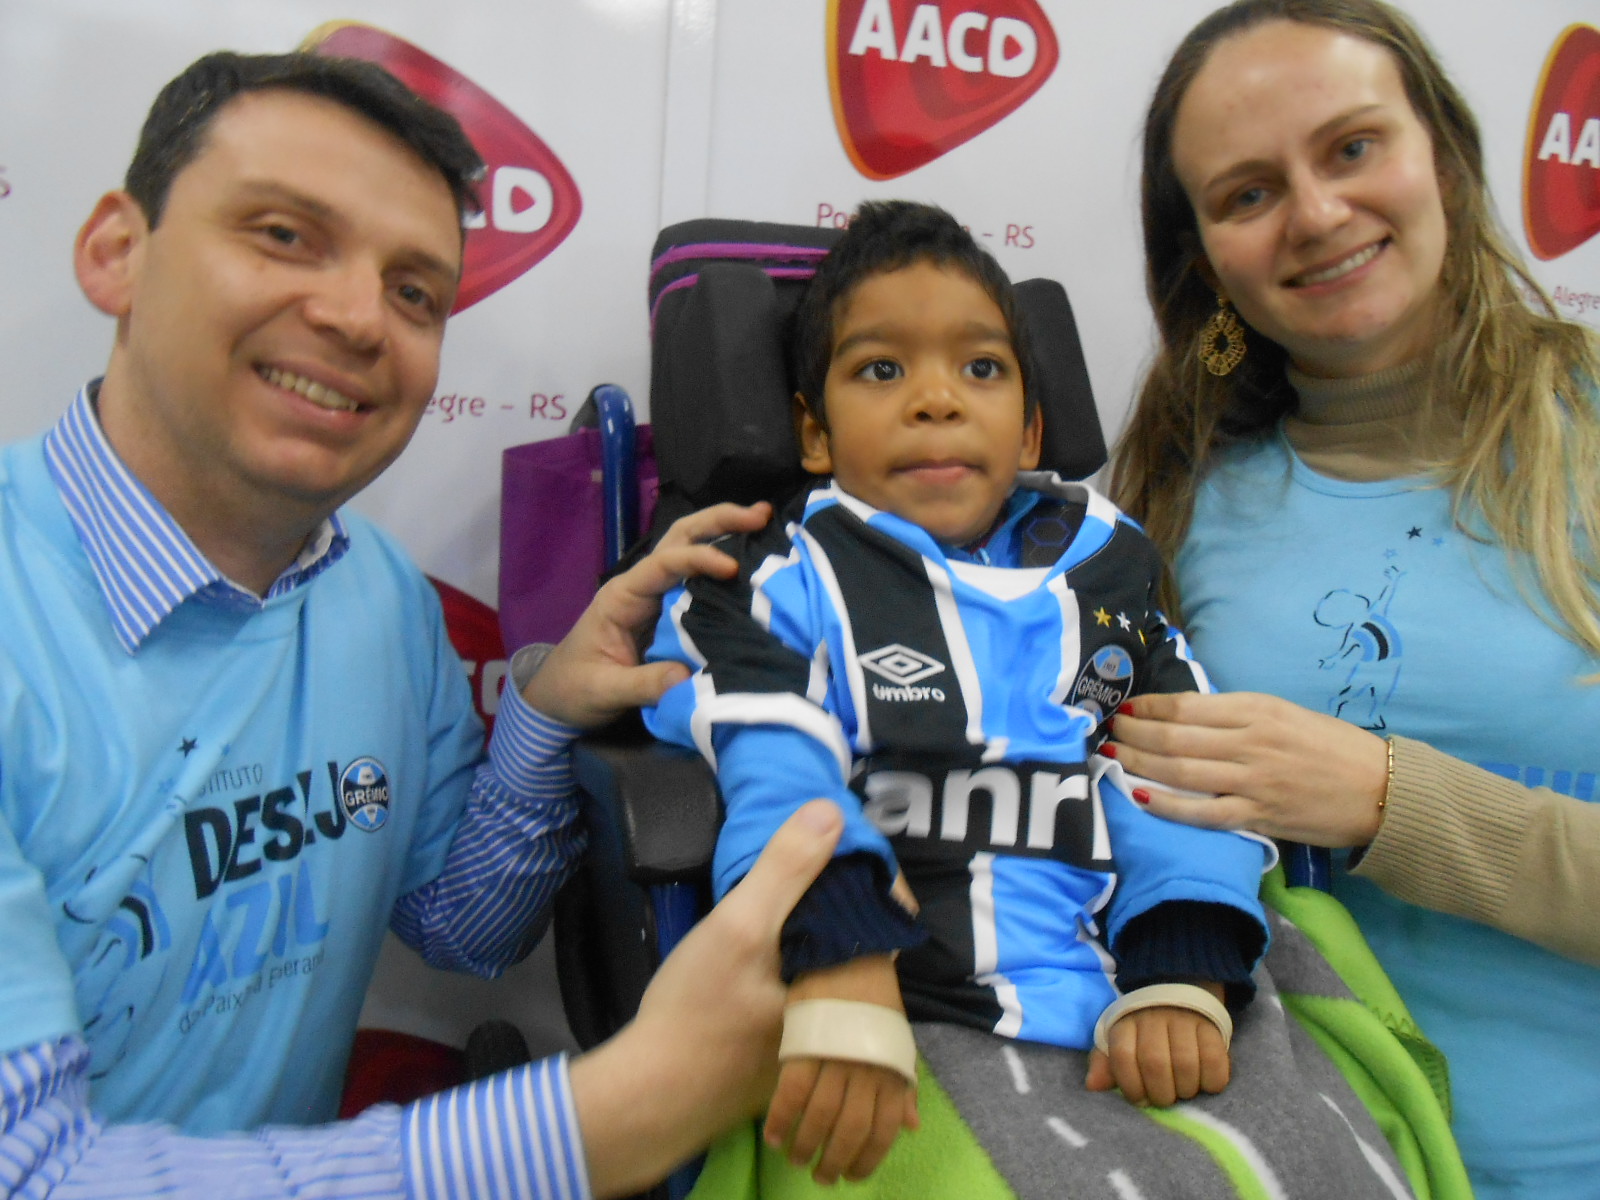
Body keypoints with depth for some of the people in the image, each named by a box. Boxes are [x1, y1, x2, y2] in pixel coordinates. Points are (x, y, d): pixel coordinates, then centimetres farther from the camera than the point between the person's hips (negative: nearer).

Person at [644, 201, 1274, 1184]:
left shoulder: (1103, 570, 16)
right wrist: (841, 986, -25)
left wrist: (1181, 982, -8)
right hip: (896, 1035, -3)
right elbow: (778, 787, -8)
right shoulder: (786, 585, 6)